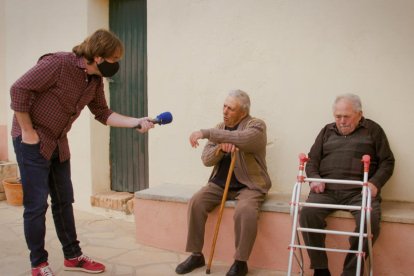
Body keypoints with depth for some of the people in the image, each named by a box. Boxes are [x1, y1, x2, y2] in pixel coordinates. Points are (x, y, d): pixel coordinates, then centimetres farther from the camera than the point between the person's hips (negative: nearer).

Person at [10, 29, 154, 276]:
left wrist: (137, 122, -7)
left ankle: (73, 256, 24)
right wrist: (27, 132, -18)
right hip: (33, 141, -7)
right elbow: (19, 90, -22)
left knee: (64, 201, 12)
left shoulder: (96, 81, 0)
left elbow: (103, 114, 5)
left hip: (59, 143, 8)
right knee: (37, 204, -2)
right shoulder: (58, 63, -23)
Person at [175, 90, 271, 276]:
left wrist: (206, 133, -34)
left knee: (245, 211, -34)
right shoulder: (220, 128, 9)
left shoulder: (256, 126, -8)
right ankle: (196, 255, -3)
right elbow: (206, 159, 2)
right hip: (220, 183, 5)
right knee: (196, 202, -18)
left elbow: (240, 139, -33)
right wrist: (220, 148, -20)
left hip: (249, 185, -5)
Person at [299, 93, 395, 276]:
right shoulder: (327, 131, 22)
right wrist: (314, 178, -2)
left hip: (359, 191, -2)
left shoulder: (372, 130, 15)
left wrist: (375, 183, -7)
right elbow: (312, 159, 20)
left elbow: (387, 161, 11)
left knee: (370, 220, -33)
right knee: (307, 213, -28)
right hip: (327, 189, 2)